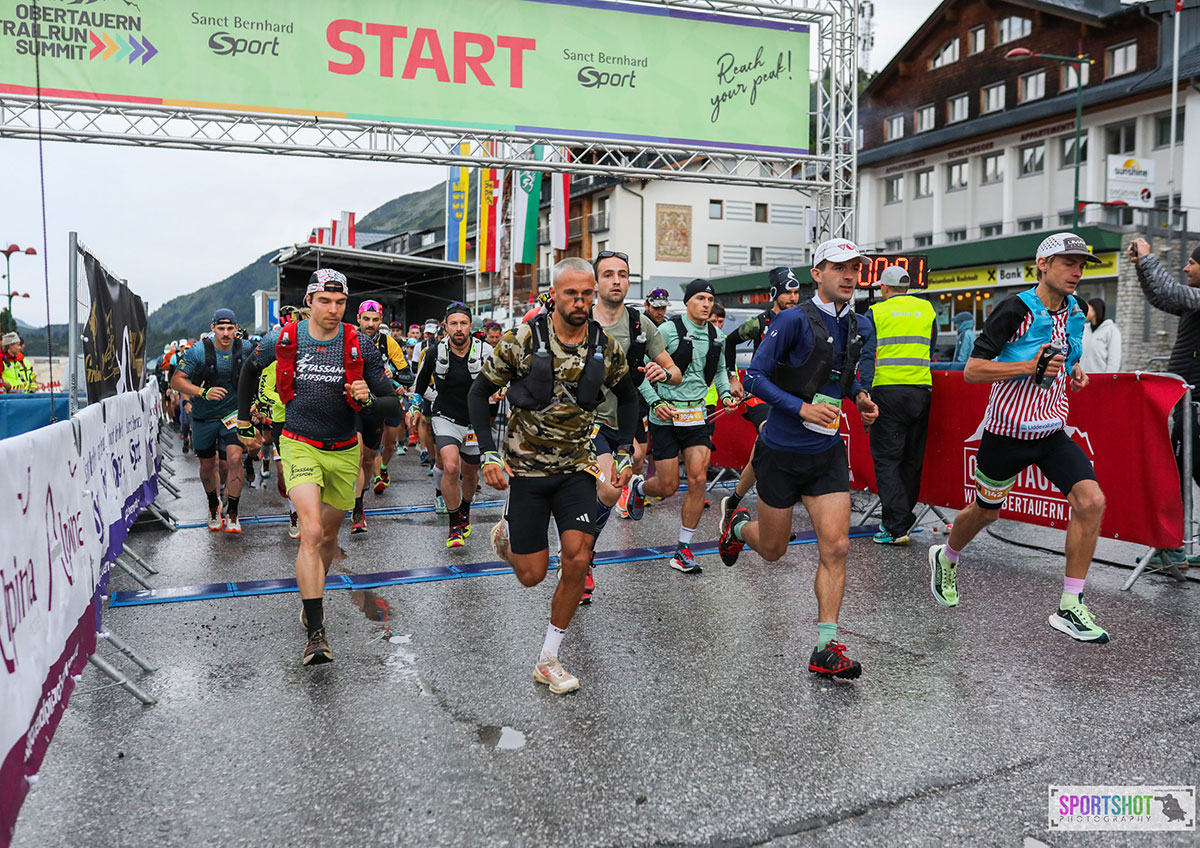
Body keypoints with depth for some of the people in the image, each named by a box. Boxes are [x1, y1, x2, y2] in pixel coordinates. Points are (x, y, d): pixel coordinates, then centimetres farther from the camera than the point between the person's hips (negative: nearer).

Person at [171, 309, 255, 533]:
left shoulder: (245, 348, -8)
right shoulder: (198, 351, -15)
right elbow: (176, 381, -15)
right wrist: (204, 392, -29)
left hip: (232, 413, 0)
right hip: (204, 416, 0)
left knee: (234, 458, -18)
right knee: (207, 465, 13)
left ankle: (232, 513, -4)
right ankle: (214, 506, 39)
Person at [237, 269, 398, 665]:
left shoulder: (360, 346, -8)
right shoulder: (283, 339, -6)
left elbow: (392, 404, -7)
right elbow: (250, 367, 16)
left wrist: (367, 399, -28)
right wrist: (244, 420, 20)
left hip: (344, 452, 2)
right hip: (300, 445, -2)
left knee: (329, 535, 15)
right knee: (311, 532, -19)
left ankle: (312, 599, 43)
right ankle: (316, 634, -17)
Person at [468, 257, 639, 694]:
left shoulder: (606, 347, -3)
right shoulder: (523, 341, -12)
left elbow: (628, 397, 15)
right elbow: (479, 392, -3)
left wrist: (624, 454, 7)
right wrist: (489, 455, -11)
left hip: (576, 468, 2)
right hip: (526, 468, -2)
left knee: (577, 561, -10)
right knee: (532, 575, 2)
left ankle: (548, 660, 8)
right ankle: (506, 533, 40)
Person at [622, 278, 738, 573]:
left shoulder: (717, 337, 7)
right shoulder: (668, 330, -9)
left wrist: (725, 395, 6)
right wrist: (655, 402, -15)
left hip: (696, 416, 4)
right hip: (665, 416, -4)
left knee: (698, 480, -7)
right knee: (668, 487, -1)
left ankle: (683, 549, 5)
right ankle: (638, 487, 37)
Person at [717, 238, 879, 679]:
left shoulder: (861, 327, 6)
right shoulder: (795, 320, -14)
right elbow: (754, 377, -14)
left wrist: (861, 398, 2)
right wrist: (802, 408, -24)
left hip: (828, 453, 4)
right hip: (782, 452, -4)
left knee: (836, 547, -6)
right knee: (772, 550, 11)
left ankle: (827, 648, 3)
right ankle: (739, 525, 46)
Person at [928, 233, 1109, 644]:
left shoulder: (1076, 310, 5)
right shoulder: (1015, 309, -16)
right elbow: (971, 370, -18)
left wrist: (1073, 370, 6)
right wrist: (1029, 367, -28)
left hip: (1052, 430, 5)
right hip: (1007, 431, -5)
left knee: (1091, 501, -14)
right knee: (986, 510, 11)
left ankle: (1070, 608, -4)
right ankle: (945, 559, 44)